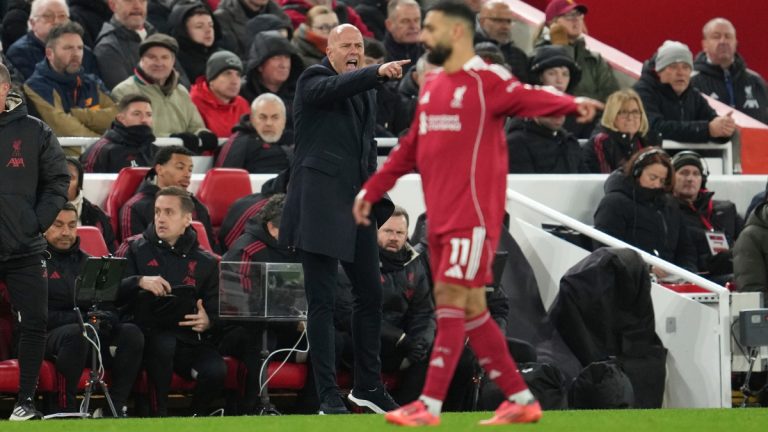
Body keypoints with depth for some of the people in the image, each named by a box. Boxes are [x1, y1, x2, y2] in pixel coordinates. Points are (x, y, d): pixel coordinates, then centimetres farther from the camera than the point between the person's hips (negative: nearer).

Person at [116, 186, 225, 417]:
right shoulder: (135, 249, 11)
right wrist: (140, 282, -21)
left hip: (188, 336, 2)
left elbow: (216, 311, 14)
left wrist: (208, 322, -10)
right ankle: (160, 413, -20)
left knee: (216, 371, -27)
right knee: (164, 343, -38)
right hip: (144, 332, -2)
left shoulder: (206, 262, 17)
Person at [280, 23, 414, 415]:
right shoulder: (314, 79, -3)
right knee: (322, 302, -5)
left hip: (356, 205, 7)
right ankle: (329, 397, -5)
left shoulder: (366, 92, 18)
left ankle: (368, 386, 21)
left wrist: (378, 203, 17)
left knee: (370, 295, 10)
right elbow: (334, 87, -27)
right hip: (319, 204, -7)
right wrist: (378, 72, -43)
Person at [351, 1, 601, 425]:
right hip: (441, 216, 8)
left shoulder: (486, 80, -8)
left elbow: (529, 98, -23)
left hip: (473, 213, -8)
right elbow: (410, 148, 24)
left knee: (451, 300, -11)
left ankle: (430, 406, -11)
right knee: (469, 308, 8)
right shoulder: (431, 86, 16)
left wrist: (573, 104, -41)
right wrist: (372, 190, 25)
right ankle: (521, 399, 15)